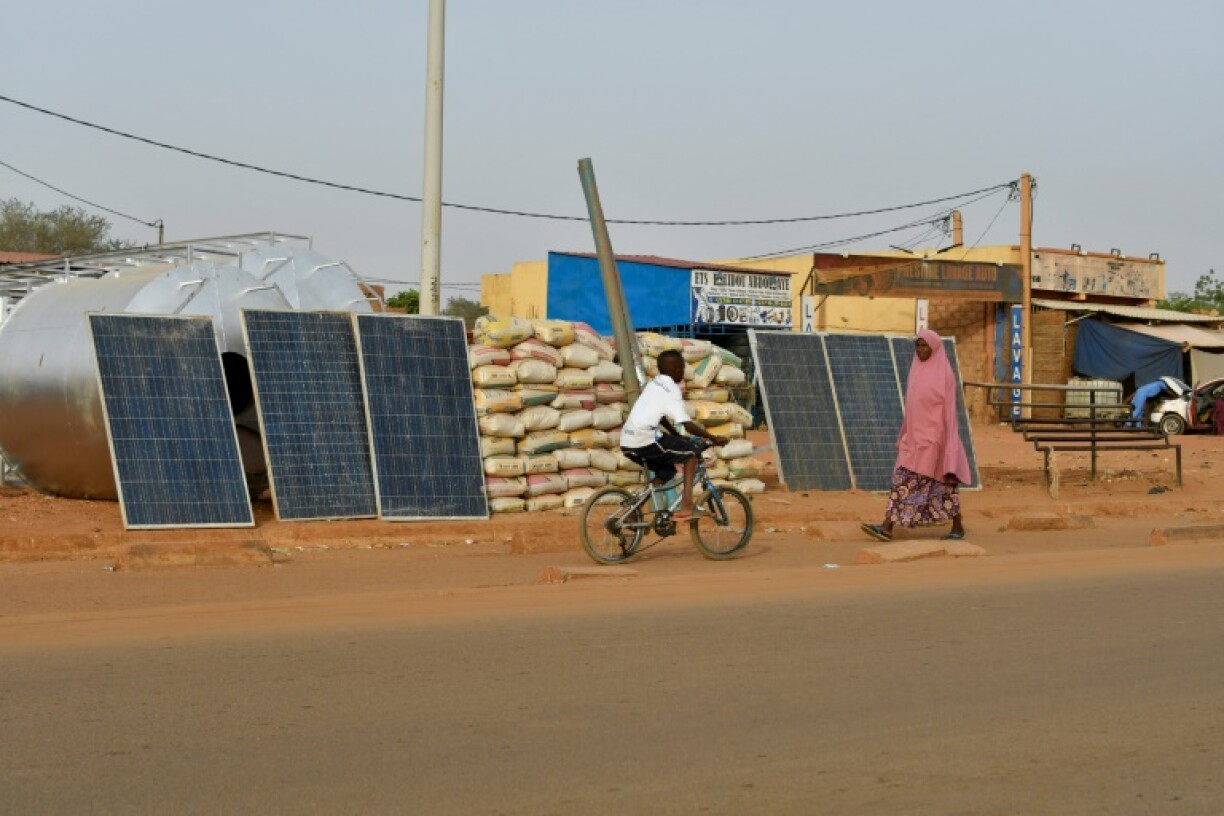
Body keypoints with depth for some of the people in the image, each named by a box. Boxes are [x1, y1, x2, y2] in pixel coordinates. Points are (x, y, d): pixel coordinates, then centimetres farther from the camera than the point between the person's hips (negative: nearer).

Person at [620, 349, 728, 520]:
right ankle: (686, 505, -6)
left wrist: (678, 437, 33)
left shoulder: (654, 384, 18)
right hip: (646, 442, -8)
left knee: (667, 470, 25)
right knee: (691, 451, 4)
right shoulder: (671, 389, -8)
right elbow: (687, 424, -15)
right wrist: (713, 438, -9)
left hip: (627, 443, 8)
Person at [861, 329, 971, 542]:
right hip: (915, 436, 7)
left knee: (943, 482, 0)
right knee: (902, 479, -3)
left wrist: (949, 442, -14)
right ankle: (887, 527, -10)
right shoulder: (917, 371, 12)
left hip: (935, 436, -7)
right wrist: (906, 434, 15)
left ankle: (958, 527, 15)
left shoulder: (944, 373, -8)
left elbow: (949, 408, -10)